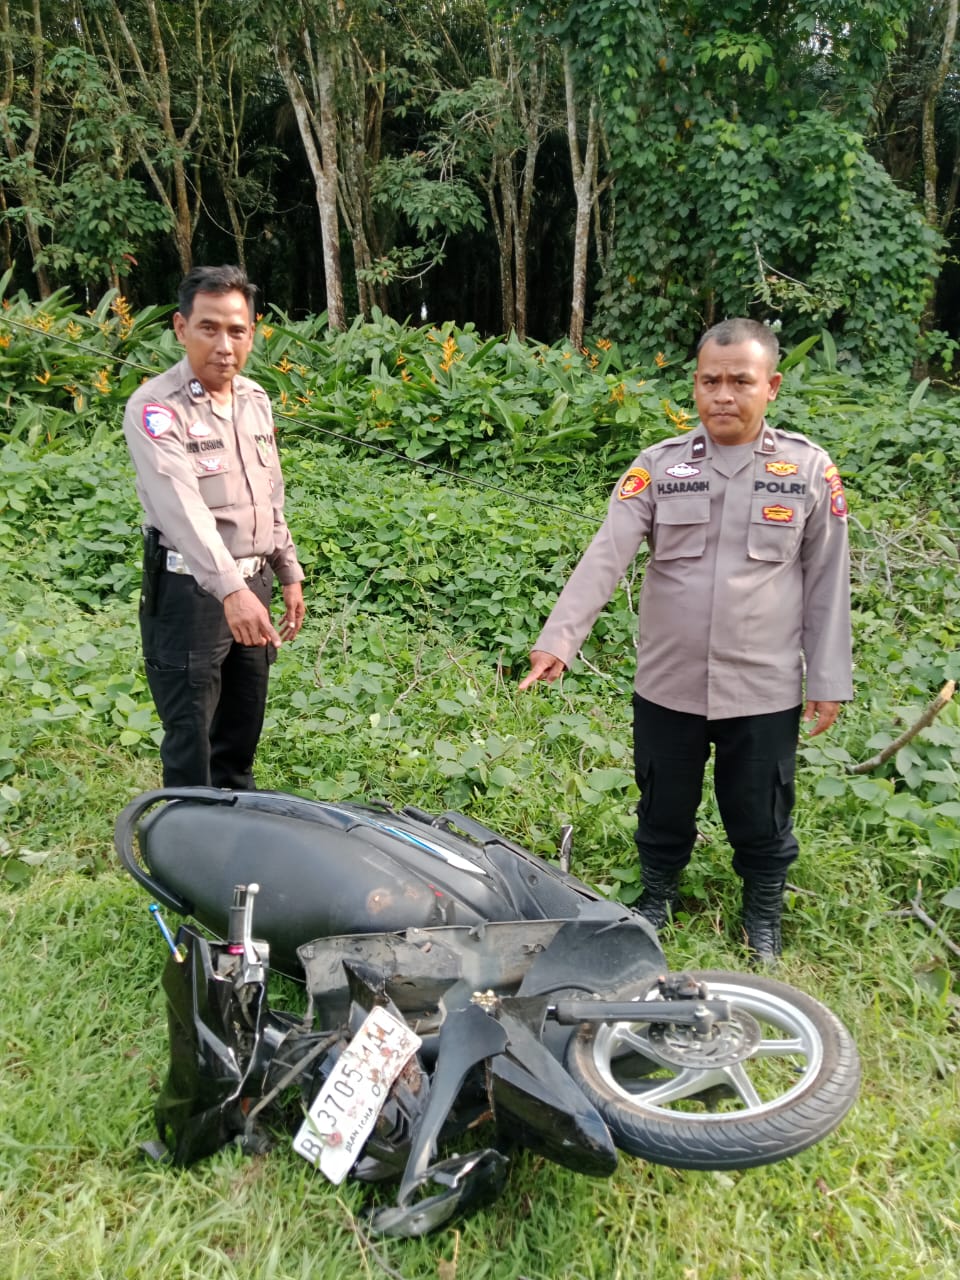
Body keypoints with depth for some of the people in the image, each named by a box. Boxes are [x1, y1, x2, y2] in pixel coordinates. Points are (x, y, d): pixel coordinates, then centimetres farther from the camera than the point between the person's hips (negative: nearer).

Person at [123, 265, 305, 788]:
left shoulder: (255, 400, 9)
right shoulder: (155, 408, -16)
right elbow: (182, 505, -31)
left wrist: (289, 574, 17)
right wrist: (230, 589, -42)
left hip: (253, 585, 7)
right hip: (191, 592, -7)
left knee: (241, 738, 19)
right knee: (190, 744, -1)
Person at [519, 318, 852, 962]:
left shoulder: (809, 468, -3)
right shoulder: (659, 466, -3)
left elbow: (828, 582, 1)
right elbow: (605, 556, -14)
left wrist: (829, 680, 1)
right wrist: (559, 638, -27)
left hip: (764, 690, -1)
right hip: (668, 685, 1)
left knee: (761, 819, 15)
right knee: (664, 811, 18)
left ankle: (764, 920, 41)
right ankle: (656, 900, 45)